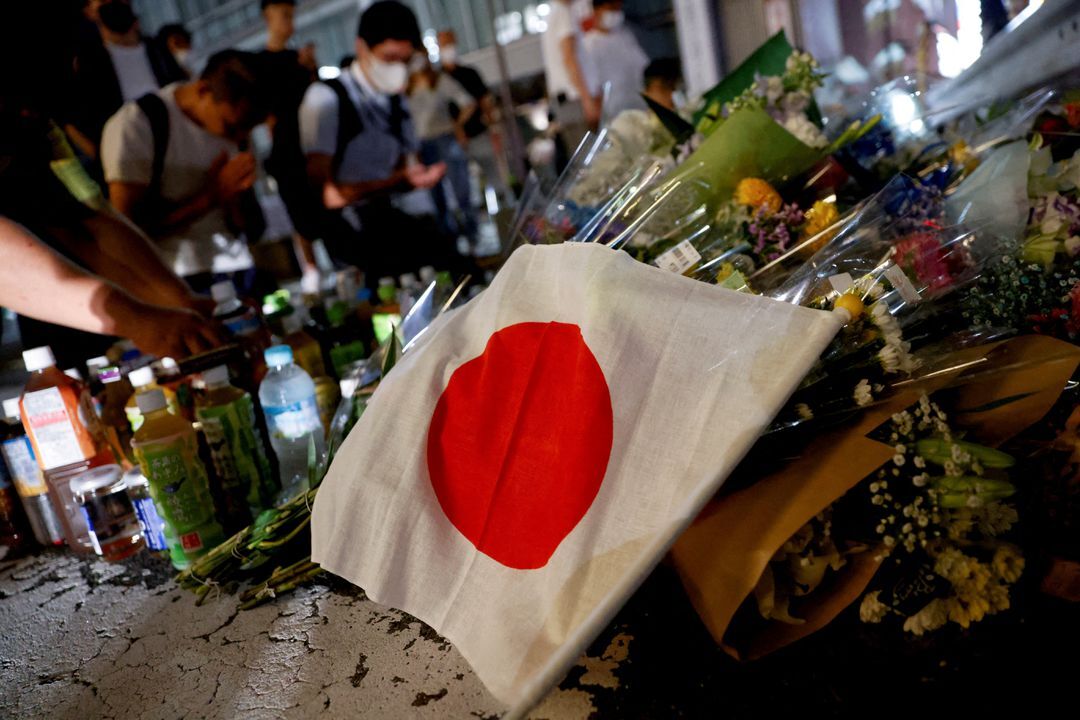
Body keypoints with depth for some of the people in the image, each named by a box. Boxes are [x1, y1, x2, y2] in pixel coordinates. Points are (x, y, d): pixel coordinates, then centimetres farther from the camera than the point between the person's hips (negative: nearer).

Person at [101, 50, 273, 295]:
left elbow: (250, 231, 9)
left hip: (238, 274, 5)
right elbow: (128, 226, -12)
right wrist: (210, 196, -13)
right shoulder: (135, 124, -8)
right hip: (176, 283, -5)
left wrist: (234, 195, -12)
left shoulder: (233, 123, 7)